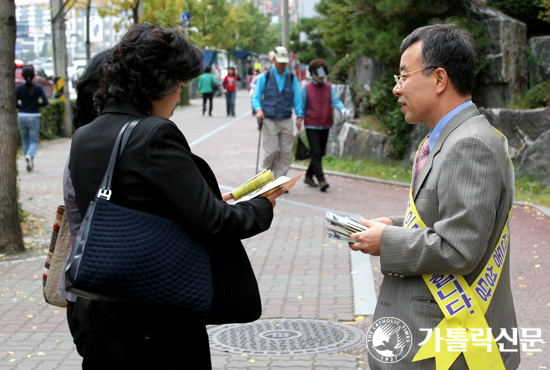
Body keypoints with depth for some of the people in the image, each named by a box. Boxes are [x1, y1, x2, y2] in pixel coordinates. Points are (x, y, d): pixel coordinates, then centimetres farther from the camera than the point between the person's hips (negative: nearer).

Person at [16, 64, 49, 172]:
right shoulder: (38, 88, -6)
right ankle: (29, 155, -25)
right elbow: (45, 102, -8)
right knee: (34, 141, 5)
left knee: (25, 141, 16)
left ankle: (30, 163, 19)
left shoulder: (19, 88, -4)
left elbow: (15, 104, -7)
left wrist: (22, 106, 12)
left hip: (22, 117, 2)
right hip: (34, 117, -1)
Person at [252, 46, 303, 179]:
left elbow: (297, 98, 10)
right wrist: (258, 109, -15)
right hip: (269, 120, -2)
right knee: (272, 150, -8)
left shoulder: (292, 78, 10)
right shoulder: (265, 77, 4)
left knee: (286, 151, -1)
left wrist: (299, 116, 0)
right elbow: (256, 97, 4)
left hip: (286, 120, 3)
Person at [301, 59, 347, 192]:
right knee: (316, 153, -13)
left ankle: (308, 176, 29)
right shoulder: (306, 88, -2)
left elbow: (335, 100, -3)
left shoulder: (329, 87, 8)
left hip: (325, 126, 5)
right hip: (312, 126, -4)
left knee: (320, 153, 12)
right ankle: (321, 180, -17)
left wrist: (342, 108, -25)